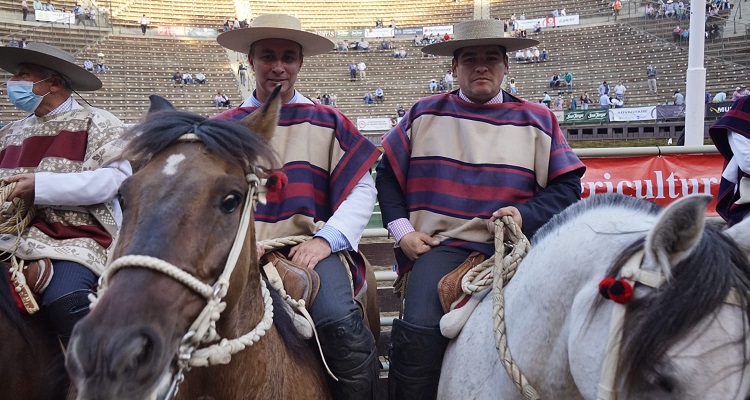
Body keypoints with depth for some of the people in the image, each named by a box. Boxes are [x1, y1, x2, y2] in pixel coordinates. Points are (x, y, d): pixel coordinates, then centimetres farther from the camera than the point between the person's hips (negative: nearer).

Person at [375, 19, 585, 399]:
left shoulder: (537, 120, 12)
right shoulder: (425, 114, 13)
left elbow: (567, 186, 8)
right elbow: (388, 174, 17)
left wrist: (525, 215, -10)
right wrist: (402, 231, 4)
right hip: (440, 245, 0)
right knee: (418, 330, -25)